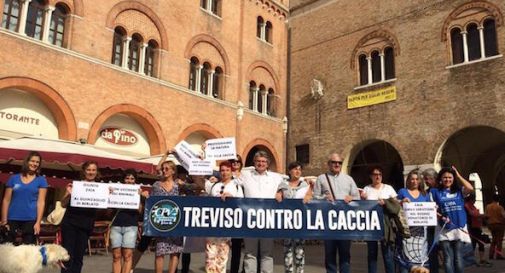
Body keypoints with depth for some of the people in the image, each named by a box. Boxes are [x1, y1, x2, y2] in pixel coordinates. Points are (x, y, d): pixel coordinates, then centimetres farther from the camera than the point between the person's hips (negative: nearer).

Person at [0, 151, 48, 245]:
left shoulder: (41, 180, 4)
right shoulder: (13, 178, 8)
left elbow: (41, 202, -1)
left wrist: (38, 222, -8)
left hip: (30, 219, -1)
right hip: (12, 219, 2)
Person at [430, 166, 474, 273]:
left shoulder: (459, 190, 8)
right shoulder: (435, 192, 6)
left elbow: (470, 188, -12)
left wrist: (459, 175, -2)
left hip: (459, 228, 1)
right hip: (444, 229, -1)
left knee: (458, 258, 6)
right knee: (448, 259, -1)